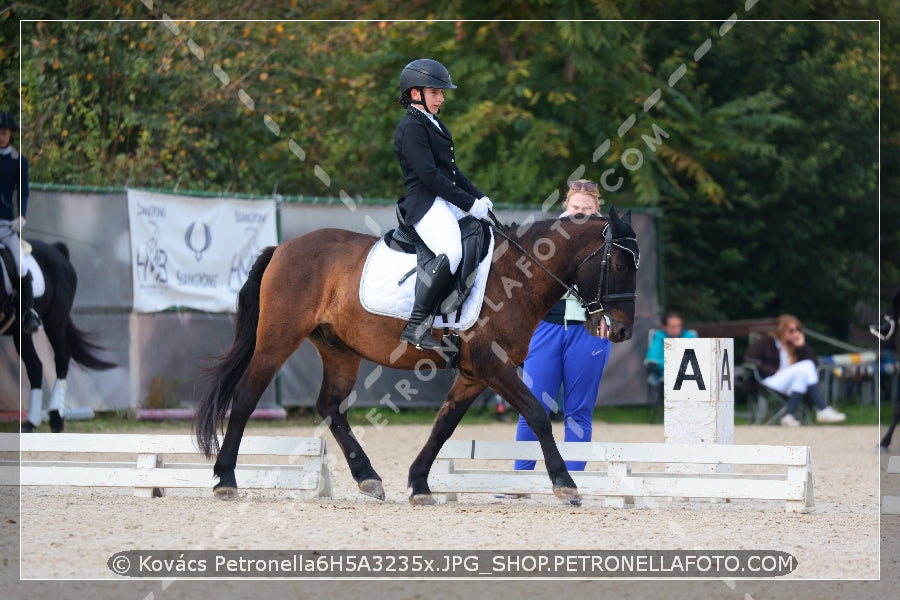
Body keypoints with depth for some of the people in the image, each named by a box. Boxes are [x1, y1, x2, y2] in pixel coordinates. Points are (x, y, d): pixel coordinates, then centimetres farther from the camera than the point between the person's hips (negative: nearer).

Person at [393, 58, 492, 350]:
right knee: (450, 252, -33)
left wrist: (478, 196, 10)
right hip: (426, 203, -11)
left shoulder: (434, 124, 22)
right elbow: (429, 175, -18)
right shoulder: (411, 127, -9)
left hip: (450, 202, 11)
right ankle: (416, 325, -30)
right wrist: (469, 203, -17)